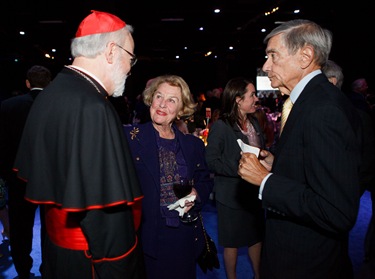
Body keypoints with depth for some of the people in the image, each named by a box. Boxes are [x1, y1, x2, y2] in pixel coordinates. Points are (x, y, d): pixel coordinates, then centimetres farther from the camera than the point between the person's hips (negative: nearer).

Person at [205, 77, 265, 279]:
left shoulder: (254, 123, 5)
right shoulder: (221, 126, -15)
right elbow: (211, 161, -19)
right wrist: (240, 168, -24)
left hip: (254, 191, 6)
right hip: (231, 193, -6)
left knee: (257, 237, 17)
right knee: (233, 242, 10)